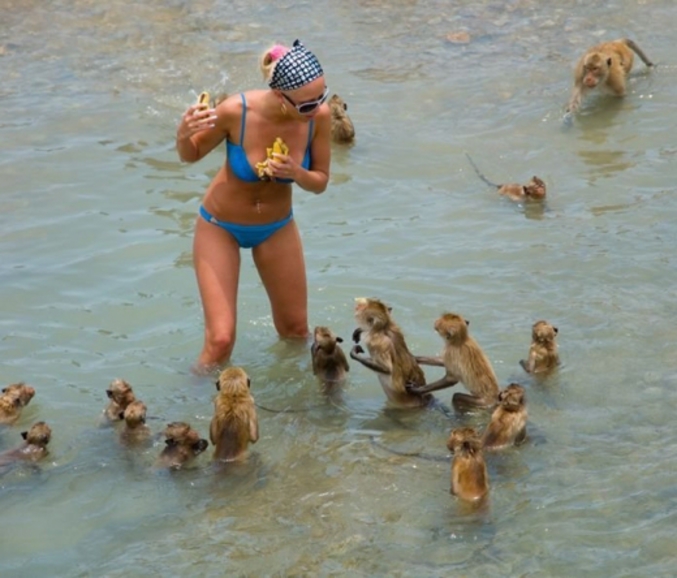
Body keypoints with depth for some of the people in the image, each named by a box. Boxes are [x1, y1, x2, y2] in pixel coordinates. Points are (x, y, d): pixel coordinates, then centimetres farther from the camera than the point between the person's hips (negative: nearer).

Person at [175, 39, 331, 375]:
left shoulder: (319, 116, -23)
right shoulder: (236, 112, -31)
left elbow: (320, 182, -8)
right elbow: (190, 156, -11)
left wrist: (297, 174, -31)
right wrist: (183, 135, -35)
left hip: (277, 227, 3)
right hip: (220, 225, -3)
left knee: (296, 331, 16)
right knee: (221, 340, -11)